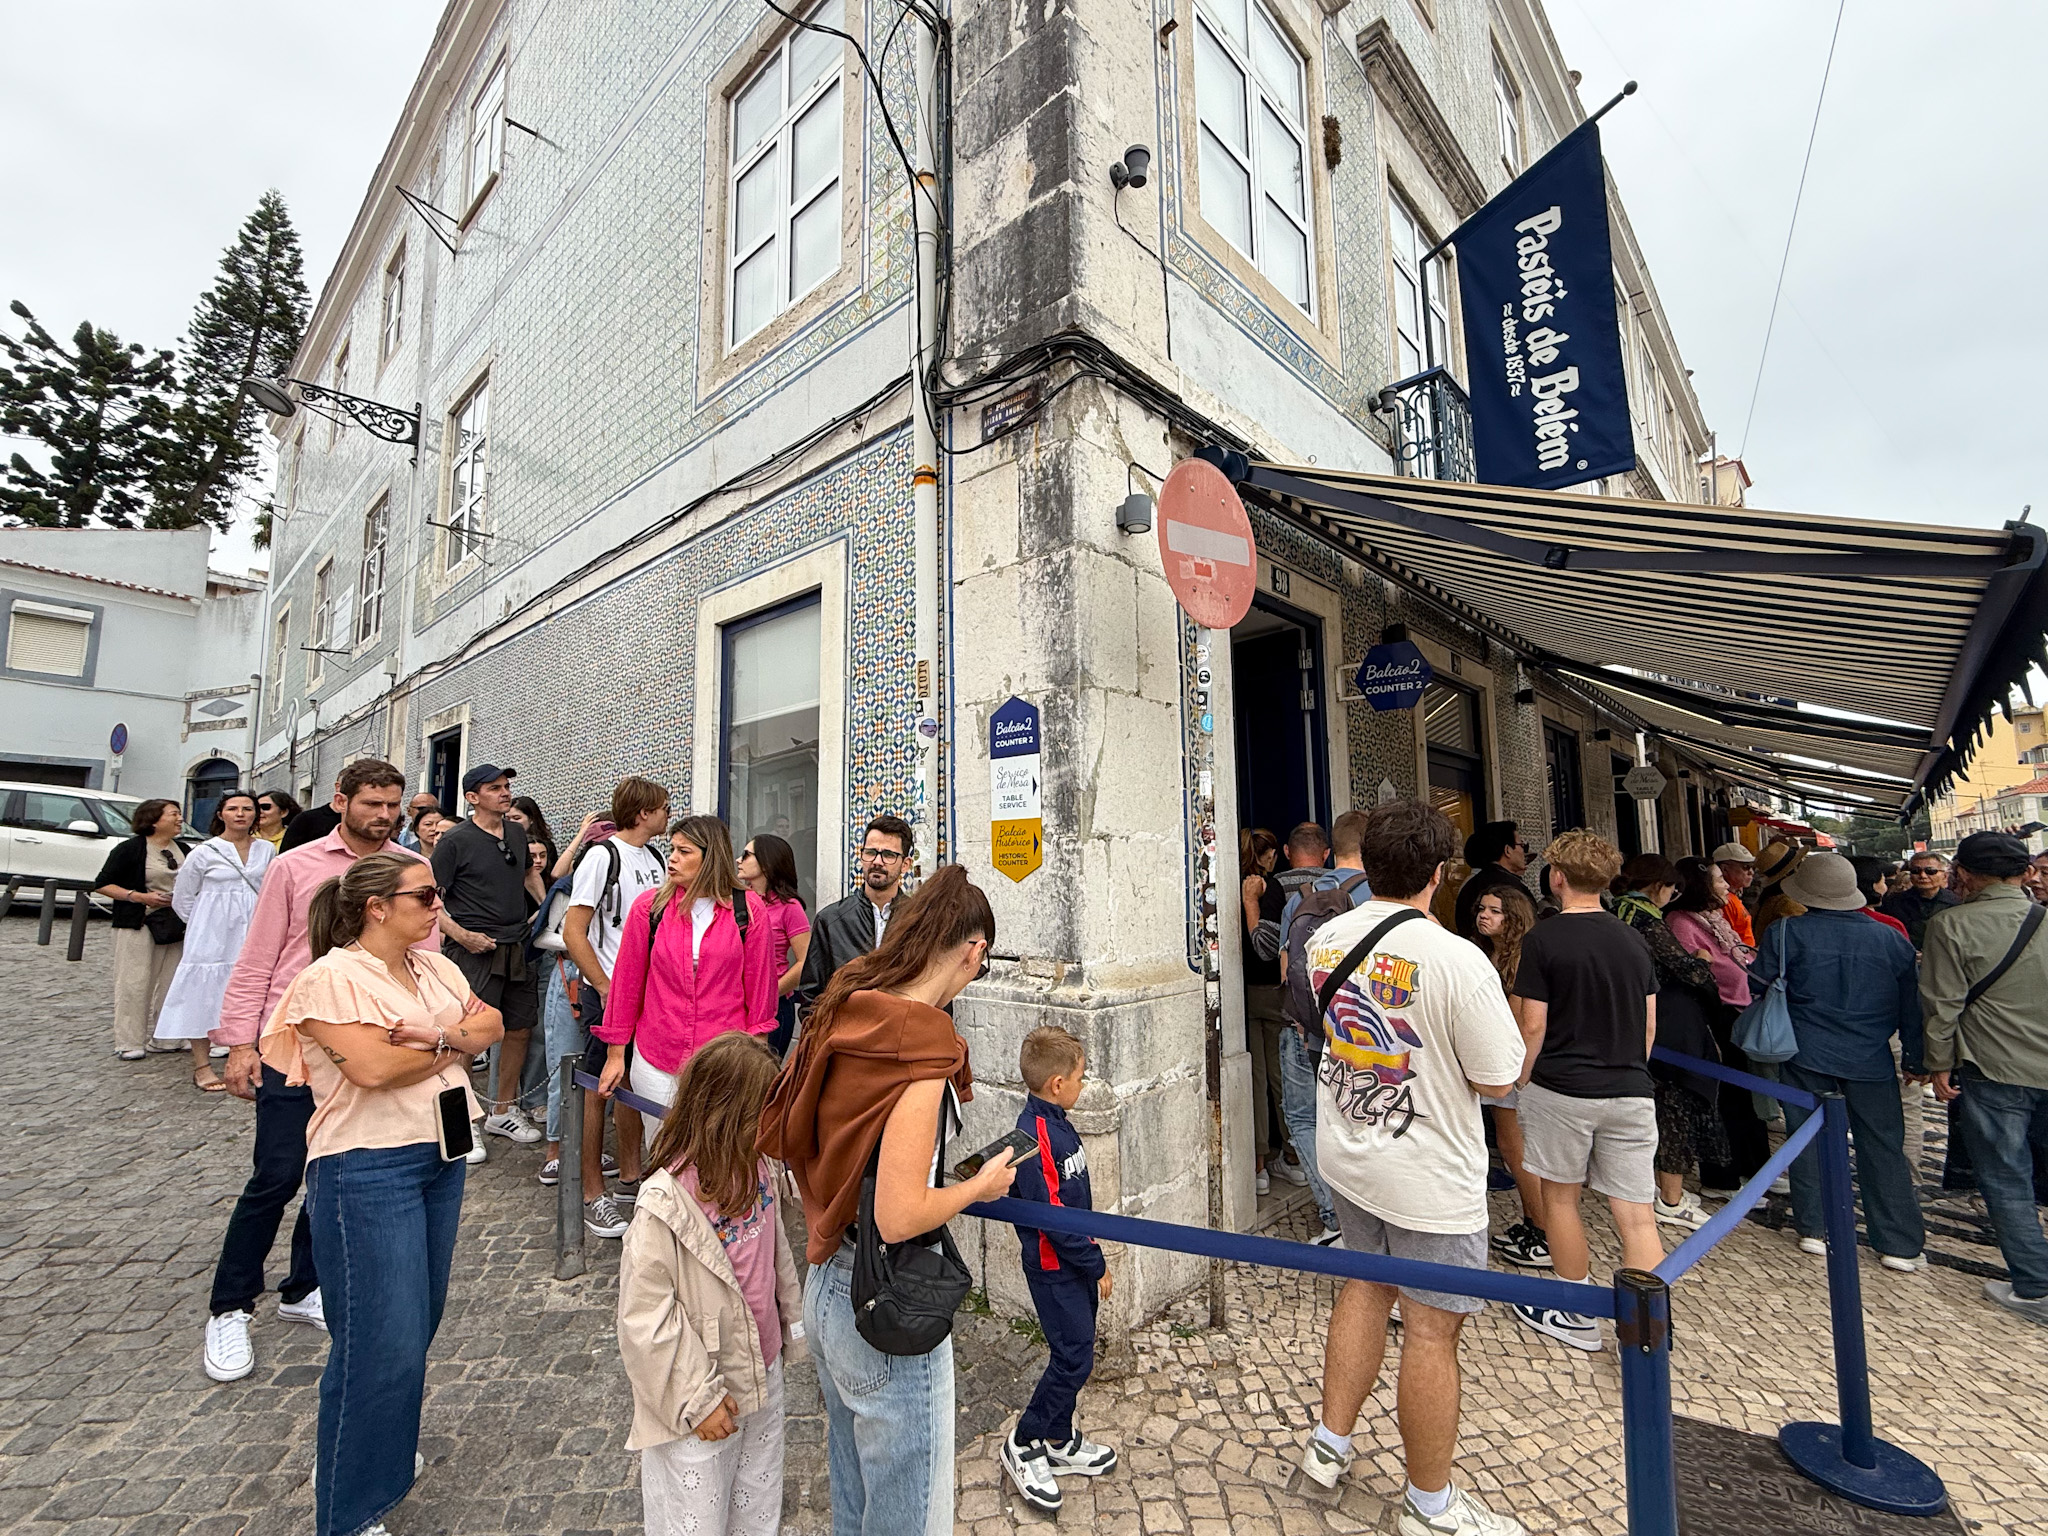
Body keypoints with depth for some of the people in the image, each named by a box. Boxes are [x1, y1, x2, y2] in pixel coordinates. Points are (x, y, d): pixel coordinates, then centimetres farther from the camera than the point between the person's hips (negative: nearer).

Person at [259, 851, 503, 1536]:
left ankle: (381, 1448, 42)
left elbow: (491, 1023, 2)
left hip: (441, 1155, 7)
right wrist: (452, 1043, -11)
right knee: (383, 1341, -1)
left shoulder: (433, 967, 8)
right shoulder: (332, 976, -14)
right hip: (368, 1169, -7)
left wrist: (437, 1031, -16)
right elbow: (371, 1067, -24)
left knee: (419, 1317, 18)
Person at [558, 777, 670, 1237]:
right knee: (598, 1088, 3)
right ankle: (593, 1195, 15)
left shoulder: (655, 859, 10)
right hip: (606, 991, -7)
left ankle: (630, 1179, 29)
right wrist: (606, 988, -16)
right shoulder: (603, 856, -12)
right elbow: (573, 932, -15)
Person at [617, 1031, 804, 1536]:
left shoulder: (759, 1170, -8)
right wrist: (696, 1399, -16)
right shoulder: (665, 1203, -27)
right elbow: (646, 1315, -21)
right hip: (703, 1393, -6)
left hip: (764, 1379, 6)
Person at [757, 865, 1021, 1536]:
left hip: (826, 1288, 8)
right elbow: (900, 1218, -29)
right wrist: (984, 1184, -12)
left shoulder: (842, 1010, -5)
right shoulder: (923, 1046, -28)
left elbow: (778, 1137, 7)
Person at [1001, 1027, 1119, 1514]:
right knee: (1075, 1355, -1)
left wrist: (1093, 1254, 17)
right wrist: (1096, 1264, -15)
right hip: (1054, 1267, -9)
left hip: (1075, 1260, 9)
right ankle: (1023, 1445, 18)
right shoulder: (1035, 1136, -28)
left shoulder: (1056, 1122, 3)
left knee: (1074, 1350, 18)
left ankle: (1060, 1441, 35)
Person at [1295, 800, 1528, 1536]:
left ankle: (1330, 1442, 38)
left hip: (1346, 1156, 6)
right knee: (1432, 1328, 11)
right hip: (1429, 1178, -6)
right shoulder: (1457, 959, -24)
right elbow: (1499, 1079, -15)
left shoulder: (1326, 939, -6)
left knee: (1365, 1286, 25)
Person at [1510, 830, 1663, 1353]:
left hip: (1561, 1089, -4)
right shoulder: (1634, 940, 6)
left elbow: (1534, 1025, -11)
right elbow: (1650, 1025, 11)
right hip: (1631, 1093, 4)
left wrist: (1522, 1080, 4)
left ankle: (1578, 1316, 27)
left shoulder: (1543, 938, -11)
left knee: (1560, 1197, 14)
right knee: (1637, 1214, 7)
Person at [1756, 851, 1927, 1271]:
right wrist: (1916, 1059, 15)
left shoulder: (1786, 933, -11)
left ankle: (1814, 1228, 18)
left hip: (1806, 1055, -2)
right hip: (1871, 1060, 2)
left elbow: (1758, 987, -5)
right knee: (1884, 1147, 10)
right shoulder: (1890, 939, -1)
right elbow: (1911, 1005, 6)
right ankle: (1900, 1245, 15)